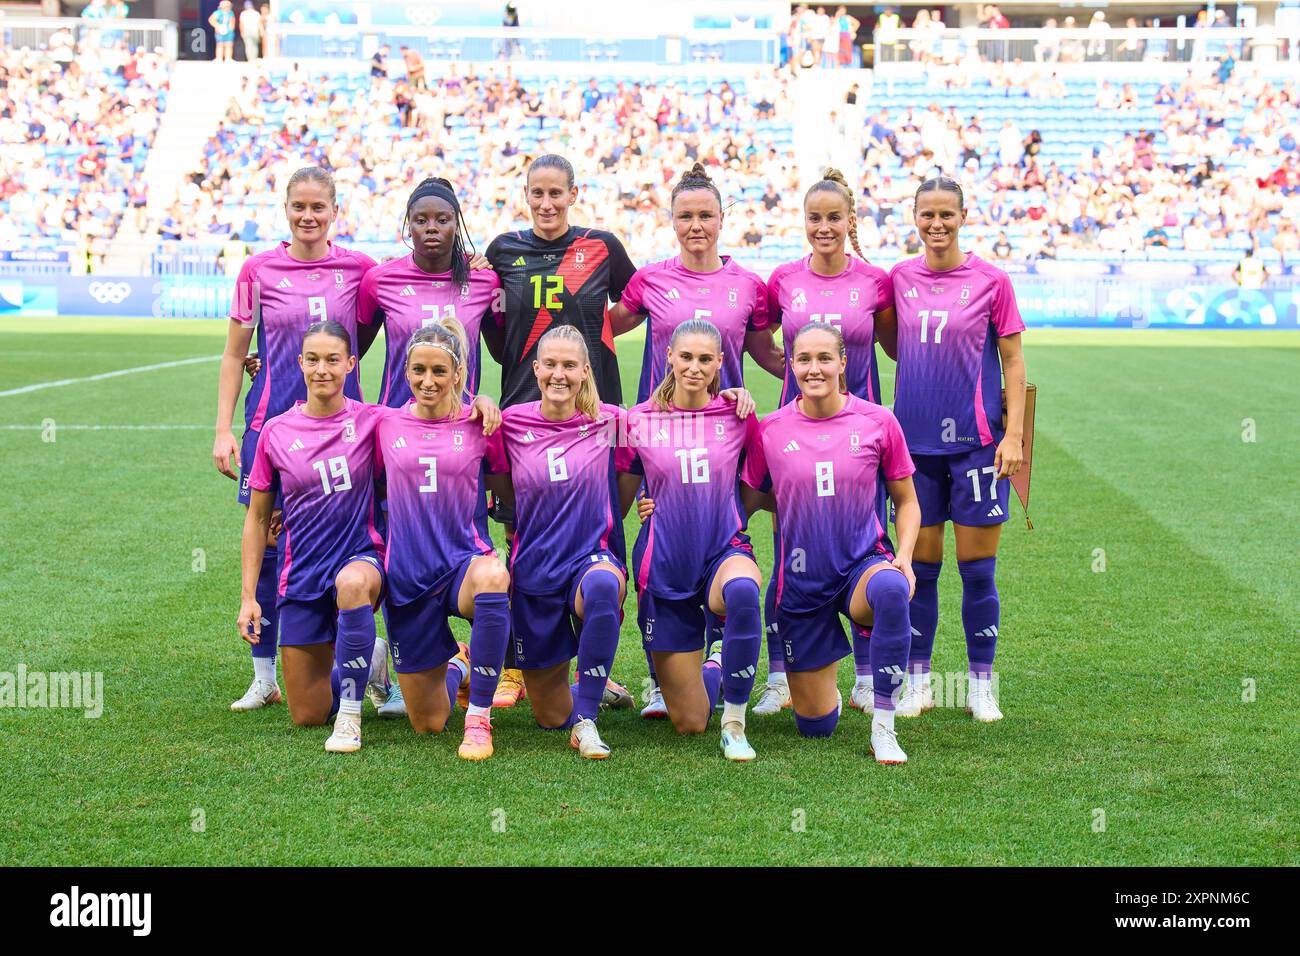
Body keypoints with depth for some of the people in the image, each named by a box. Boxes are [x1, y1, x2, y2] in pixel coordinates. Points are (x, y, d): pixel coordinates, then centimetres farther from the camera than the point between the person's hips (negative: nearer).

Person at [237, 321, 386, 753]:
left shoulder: (370, 422, -5)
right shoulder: (276, 433, -1)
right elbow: (257, 518, 6)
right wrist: (248, 596, 2)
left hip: (361, 556, -2)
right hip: (301, 573, 2)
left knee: (351, 584, -42)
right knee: (307, 716, 3)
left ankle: (350, 715, -25)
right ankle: (368, 665, 36)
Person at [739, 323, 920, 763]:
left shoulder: (878, 421, -5)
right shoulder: (770, 430, -4)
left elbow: (906, 502, 4)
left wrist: (903, 556, -13)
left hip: (864, 564, -1)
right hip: (802, 581, 1)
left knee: (892, 589, -42)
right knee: (815, 726, 4)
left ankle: (883, 729, -28)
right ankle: (826, 685, 44)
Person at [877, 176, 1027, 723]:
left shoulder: (991, 281, -2)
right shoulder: (899, 278, 6)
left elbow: (1013, 361, 0)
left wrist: (1013, 434, -7)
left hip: (975, 440, -2)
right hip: (914, 439, 2)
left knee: (977, 568, 2)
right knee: (920, 565, 6)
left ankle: (981, 686, 12)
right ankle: (917, 682, 16)